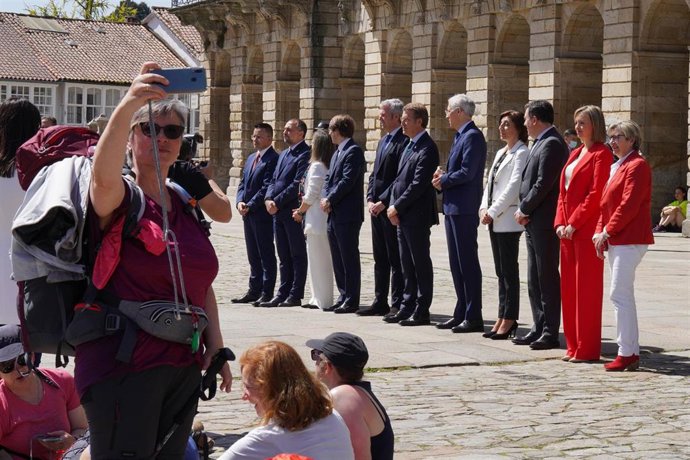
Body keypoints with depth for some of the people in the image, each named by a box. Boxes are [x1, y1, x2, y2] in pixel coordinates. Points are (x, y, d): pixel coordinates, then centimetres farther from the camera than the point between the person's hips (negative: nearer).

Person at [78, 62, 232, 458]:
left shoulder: (185, 206, 15)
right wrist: (128, 106, -47)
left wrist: (216, 347, 10)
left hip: (184, 366, 7)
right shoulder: (118, 200, -7)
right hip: (123, 367, -7)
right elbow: (104, 177, -32)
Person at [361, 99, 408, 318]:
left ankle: (398, 305, -1)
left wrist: (384, 202, -17)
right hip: (377, 208, 9)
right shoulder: (383, 141, 18)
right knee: (380, 259, 13)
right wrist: (370, 199, 6)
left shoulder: (404, 142, -12)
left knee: (396, 259, -4)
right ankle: (380, 302, 18)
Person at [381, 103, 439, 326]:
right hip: (402, 216, 9)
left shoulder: (426, 148, -14)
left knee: (420, 263, -3)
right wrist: (386, 201, 6)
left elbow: (419, 184, -19)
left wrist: (397, 207, -16)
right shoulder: (410, 146, 16)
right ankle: (407, 308, 19)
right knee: (407, 264, 13)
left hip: (417, 216, -9)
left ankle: (421, 312, 2)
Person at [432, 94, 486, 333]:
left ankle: (473, 317, -3)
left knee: (468, 262, -6)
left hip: (464, 209, -10)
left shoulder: (472, 136, -14)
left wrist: (444, 181, -8)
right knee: (456, 262, 13)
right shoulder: (460, 136, 18)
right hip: (453, 207, 10)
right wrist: (443, 177, 4)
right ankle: (461, 313, 19)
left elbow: (467, 173, -21)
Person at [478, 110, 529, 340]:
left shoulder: (521, 153, -9)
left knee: (509, 271, -4)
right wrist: (484, 208, 2)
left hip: (508, 219, -9)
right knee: (501, 271, 10)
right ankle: (502, 319, 13)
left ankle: (509, 320, 0)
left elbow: (513, 187, -16)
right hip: (494, 219, 9)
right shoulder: (500, 153, 19)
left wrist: (493, 211, -16)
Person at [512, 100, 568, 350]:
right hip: (534, 222, 10)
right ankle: (539, 329, 19)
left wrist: (524, 210, -10)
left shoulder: (551, 144, -14)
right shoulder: (540, 143, 17)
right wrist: (524, 211, 5)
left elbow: (543, 184, -20)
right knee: (535, 280, 13)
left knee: (547, 278, -5)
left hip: (544, 222, -10)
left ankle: (550, 334, -1)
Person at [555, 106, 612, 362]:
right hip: (568, 229, 8)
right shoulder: (575, 154, 18)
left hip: (587, 228, -8)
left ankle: (587, 350, 1)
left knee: (587, 287, -4)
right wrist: (560, 223, 3)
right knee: (568, 287, 9)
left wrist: (574, 223, -15)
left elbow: (596, 194, -15)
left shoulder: (601, 154, -7)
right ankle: (573, 346, 16)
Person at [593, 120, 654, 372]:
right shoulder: (616, 167, 20)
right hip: (615, 239, 10)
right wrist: (600, 232, 6)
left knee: (620, 294, -12)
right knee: (623, 296, 10)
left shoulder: (637, 165, -10)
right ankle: (632, 352, 13)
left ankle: (627, 353, -10)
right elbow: (606, 204, 19)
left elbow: (629, 205, -18)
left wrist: (607, 232, -15)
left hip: (630, 239, -10)